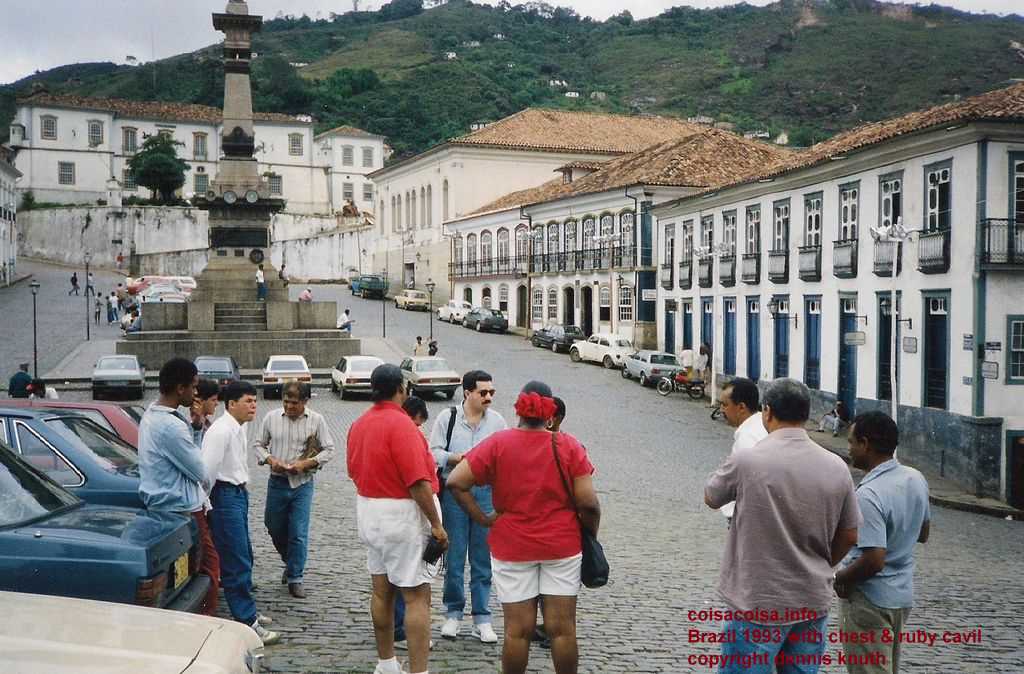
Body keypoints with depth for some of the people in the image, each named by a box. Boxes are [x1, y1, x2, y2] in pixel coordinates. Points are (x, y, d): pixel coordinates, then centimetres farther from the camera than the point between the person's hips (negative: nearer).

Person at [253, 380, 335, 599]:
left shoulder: (316, 420, -5)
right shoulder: (271, 417, 0)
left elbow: (328, 449, -2)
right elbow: (258, 444, 8)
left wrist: (306, 463, -16)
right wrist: (270, 460, -12)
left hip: (303, 483, -2)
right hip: (277, 482, 3)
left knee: (299, 534, -1)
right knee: (274, 528, 14)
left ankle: (295, 578, 13)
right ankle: (290, 562, 41)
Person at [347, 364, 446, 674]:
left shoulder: (359, 424, 6)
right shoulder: (401, 424, -19)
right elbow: (418, 482, -22)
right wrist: (436, 525, -16)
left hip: (369, 512, 8)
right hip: (402, 514, -8)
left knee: (382, 592, 16)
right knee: (417, 597, -3)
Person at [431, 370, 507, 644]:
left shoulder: (497, 421, 5)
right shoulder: (447, 417, -1)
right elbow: (433, 453, -2)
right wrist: (458, 458, -16)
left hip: (486, 492, 2)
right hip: (454, 492, -1)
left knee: (483, 559, 5)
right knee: (454, 557, 4)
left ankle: (482, 619, 15)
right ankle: (453, 614, 19)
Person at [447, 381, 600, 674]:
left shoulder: (498, 444, -7)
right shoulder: (569, 446, -7)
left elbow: (455, 483, -11)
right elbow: (588, 503, -9)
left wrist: (482, 518, -3)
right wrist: (591, 536, 7)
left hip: (512, 548, 0)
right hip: (563, 547, 0)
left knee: (518, 630, 7)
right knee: (562, 629, 8)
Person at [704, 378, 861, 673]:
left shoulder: (745, 461, -16)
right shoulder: (836, 466, -4)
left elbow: (711, 498, 3)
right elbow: (849, 537, 6)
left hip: (758, 604, -4)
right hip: (814, 602, 4)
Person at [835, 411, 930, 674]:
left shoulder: (869, 495, -27)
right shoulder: (916, 479, 0)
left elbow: (874, 561, -29)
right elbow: (923, 534, 15)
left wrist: (840, 578, -13)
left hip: (870, 601, -8)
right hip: (902, 594, 8)